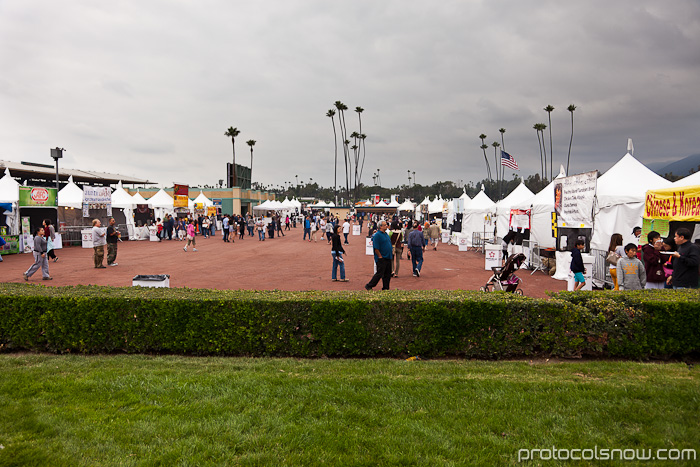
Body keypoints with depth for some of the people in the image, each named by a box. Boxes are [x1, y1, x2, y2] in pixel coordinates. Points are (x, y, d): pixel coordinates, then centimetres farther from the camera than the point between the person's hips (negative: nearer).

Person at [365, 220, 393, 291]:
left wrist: (389, 256, 17)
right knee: (379, 273, -6)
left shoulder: (386, 234, 15)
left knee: (387, 274, 9)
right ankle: (368, 286, 4)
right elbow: (376, 248, -16)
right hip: (381, 258, -8)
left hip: (388, 258, 8)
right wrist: (380, 256, -16)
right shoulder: (377, 235, -13)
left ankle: (386, 288, 17)